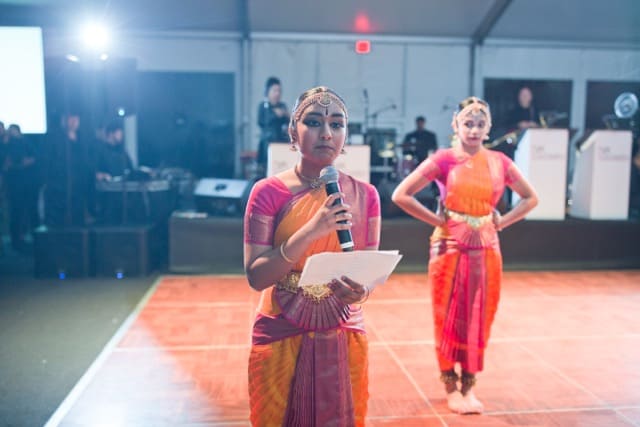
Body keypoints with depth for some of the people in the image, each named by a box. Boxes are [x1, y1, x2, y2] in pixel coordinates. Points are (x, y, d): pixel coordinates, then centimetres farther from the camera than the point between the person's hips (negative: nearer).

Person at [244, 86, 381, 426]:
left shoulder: (365, 195, -2)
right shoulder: (268, 192, -10)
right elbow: (255, 276, -15)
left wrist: (360, 292, -21)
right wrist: (309, 232, -27)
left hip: (343, 339, 2)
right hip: (281, 338, -2)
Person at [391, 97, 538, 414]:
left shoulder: (499, 162, 4)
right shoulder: (444, 159, -7)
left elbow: (530, 198, 16)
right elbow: (401, 195, -12)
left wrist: (500, 222, 3)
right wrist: (437, 220, -11)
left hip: (486, 249, 4)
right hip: (450, 248, -3)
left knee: (479, 320, 9)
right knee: (449, 319, 5)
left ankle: (469, 387, 24)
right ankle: (451, 389, 21)